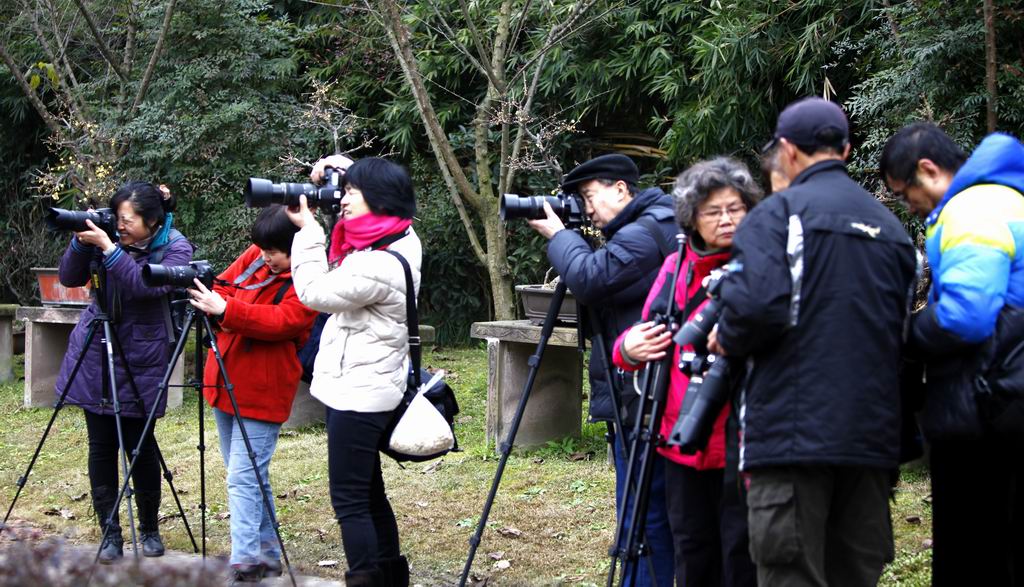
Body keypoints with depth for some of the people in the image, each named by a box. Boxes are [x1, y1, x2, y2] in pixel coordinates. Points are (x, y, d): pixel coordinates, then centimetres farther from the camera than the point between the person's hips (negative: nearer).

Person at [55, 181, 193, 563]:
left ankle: (150, 530, 18)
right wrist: (82, 241, -17)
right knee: (101, 446, 3)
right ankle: (110, 533, 10)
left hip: (140, 361, -3)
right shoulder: (112, 237, 0)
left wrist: (108, 248, -30)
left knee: (140, 446, 0)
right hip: (95, 356, 3)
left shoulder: (175, 248, -9)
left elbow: (148, 286, -26)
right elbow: (69, 278, -1)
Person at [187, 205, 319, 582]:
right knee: (250, 476, 15)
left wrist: (226, 310, -33)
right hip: (225, 383, 8)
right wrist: (211, 303, -11)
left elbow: (282, 321, -25)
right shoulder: (255, 257, 6)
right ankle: (267, 556, 25)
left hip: (262, 393, -8)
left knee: (243, 477, -14)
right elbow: (224, 285, 13)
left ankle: (244, 564, -14)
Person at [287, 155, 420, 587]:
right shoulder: (402, 241, 4)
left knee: (348, 500, -6)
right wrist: (347, 167, 10)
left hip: (357, 395, -10)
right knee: (368, 493, 18)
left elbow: (315, 291, -14)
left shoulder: (379, 267, -24)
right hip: (366, 390, 10)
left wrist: (307, 230, -7)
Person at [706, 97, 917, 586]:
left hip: (792, 433, -6)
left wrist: (726, 340, 1)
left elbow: (757, 304, -19)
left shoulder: (779, 212, -5)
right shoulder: (889, 225, 16)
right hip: (873, 436, 6)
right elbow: (904, 330, 19)